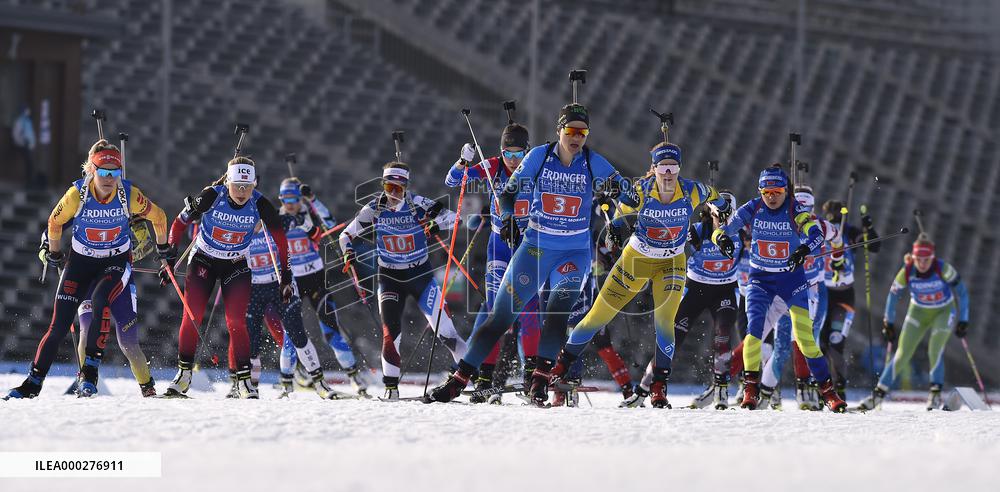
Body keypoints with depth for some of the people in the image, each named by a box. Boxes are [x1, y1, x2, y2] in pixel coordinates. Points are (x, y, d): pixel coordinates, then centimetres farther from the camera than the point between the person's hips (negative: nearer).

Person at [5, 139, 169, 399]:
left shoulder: (130, 195, -20)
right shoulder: (77, 194, -20)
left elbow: (158, 217, -1)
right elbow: (55, 222, 0)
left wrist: (164, 251, 11)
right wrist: (54, 255, 12)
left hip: (116, 263, -1)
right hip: (80, 261, 1)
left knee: (99, 302, -32)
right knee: (59, 327, -5)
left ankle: (90, 372, -23)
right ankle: (33, 383, 9)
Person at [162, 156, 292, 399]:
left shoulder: (260, 204, -18)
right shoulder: (212, 196, -22)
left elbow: (280, 238, -5)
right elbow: (180, 223, -10)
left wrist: (285, 275, -6)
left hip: (236, 267, 0)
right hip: (203, 261, 0)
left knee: (236, 322, -12)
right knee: (192, 318, -7)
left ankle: (243, 379, -5)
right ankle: (183, 374, 8)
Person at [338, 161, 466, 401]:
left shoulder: (417, 204, -12)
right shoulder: (375, 209, -6)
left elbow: (453, 217, -15)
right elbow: (347, 234, 3)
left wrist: (437, 223, -36)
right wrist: (349, 253, -17)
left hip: (420, 274, -1)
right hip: (390, 278, 1)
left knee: (444, 330, -8)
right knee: (391, 331, -16)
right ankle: (391, 386, -8)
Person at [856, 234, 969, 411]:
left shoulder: (943, 269, -27)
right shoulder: (907, 272, -22)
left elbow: (961, 292, -15)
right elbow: (893, 295, -6)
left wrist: (963, 321, -15)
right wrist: (888, 323, -2)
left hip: (944, 311, -2)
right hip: (918, 311, 2)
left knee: (935, 349, -23)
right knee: (903, 353, -6)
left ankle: (935, 392, -7)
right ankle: (879, 393, 0)